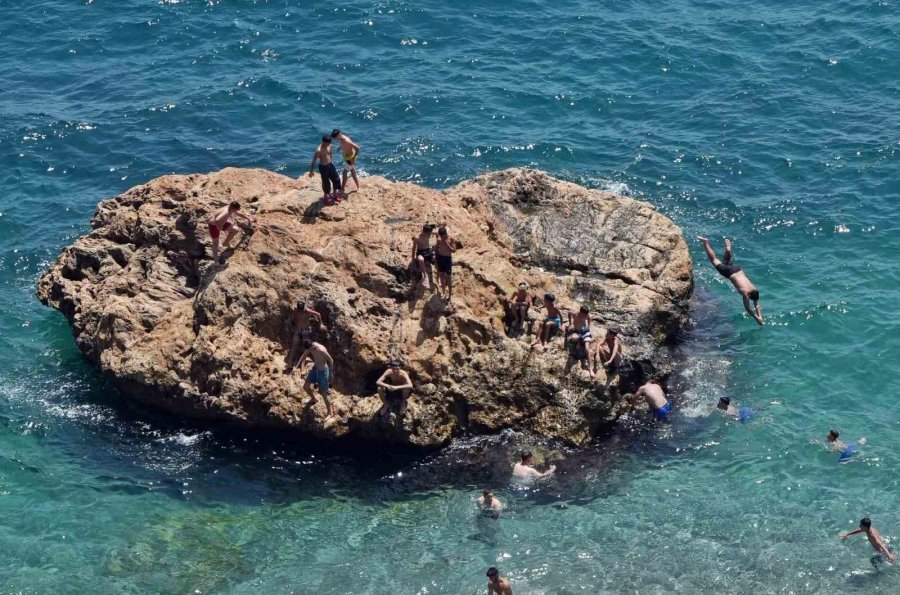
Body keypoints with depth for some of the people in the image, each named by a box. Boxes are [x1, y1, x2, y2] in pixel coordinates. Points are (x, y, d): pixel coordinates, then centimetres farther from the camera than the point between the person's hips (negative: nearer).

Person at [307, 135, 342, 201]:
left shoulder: (329, 146, -3)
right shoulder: (319, 150, -25)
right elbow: (314, 160, -21)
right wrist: (311, 171, -21)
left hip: (330, 165, 7)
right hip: (323, 167, -7)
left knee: (336, 179, 13)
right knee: (326, 182, 7)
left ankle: (335, 195, 31)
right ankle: (326, 195, 29)